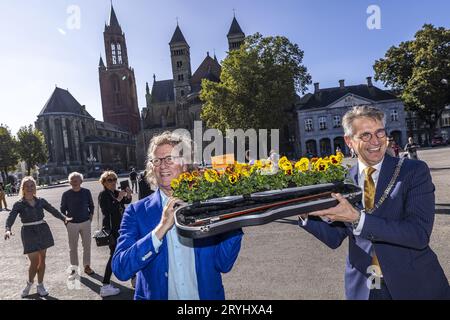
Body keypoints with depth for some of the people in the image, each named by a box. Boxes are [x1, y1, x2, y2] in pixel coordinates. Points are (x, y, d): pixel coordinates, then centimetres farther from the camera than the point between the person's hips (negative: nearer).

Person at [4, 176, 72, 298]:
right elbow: (11, 218, -18)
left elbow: (53, 210, -1)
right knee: (34, 262, -3)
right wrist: (8, 229, -37)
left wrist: (64, 218, -15)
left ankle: (40, 285, 25)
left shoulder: (41, 201, 3)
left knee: (42, 260, 9)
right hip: (29, 233, -3)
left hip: (43, 232, 3)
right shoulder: (19, 204, -5)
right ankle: (29, 283, 26)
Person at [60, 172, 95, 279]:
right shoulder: (66, 194, -5)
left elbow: (91, 205, 9)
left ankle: (87, 266, 23)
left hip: (86, 222, 1)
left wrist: (91, 216, 2)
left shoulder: (86, 192, -2)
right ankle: (74, 269, 16)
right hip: (72, 224, -1)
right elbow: (63, 209, 4)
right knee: (73, 247, 5)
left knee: (87, 245, 9)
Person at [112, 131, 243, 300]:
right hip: (156, 295, 0)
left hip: (207, 294, 1)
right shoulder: (136, 212, -10)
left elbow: (223, 264, -11)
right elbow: (120, 270, -19)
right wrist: (161, 228, -29)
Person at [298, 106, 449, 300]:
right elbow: (334, 239, 1)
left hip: (414, 286, -2)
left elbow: (420, 234, -22)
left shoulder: (415, 171, -11)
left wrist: (357, 219, -32)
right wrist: (305, 214, -15)